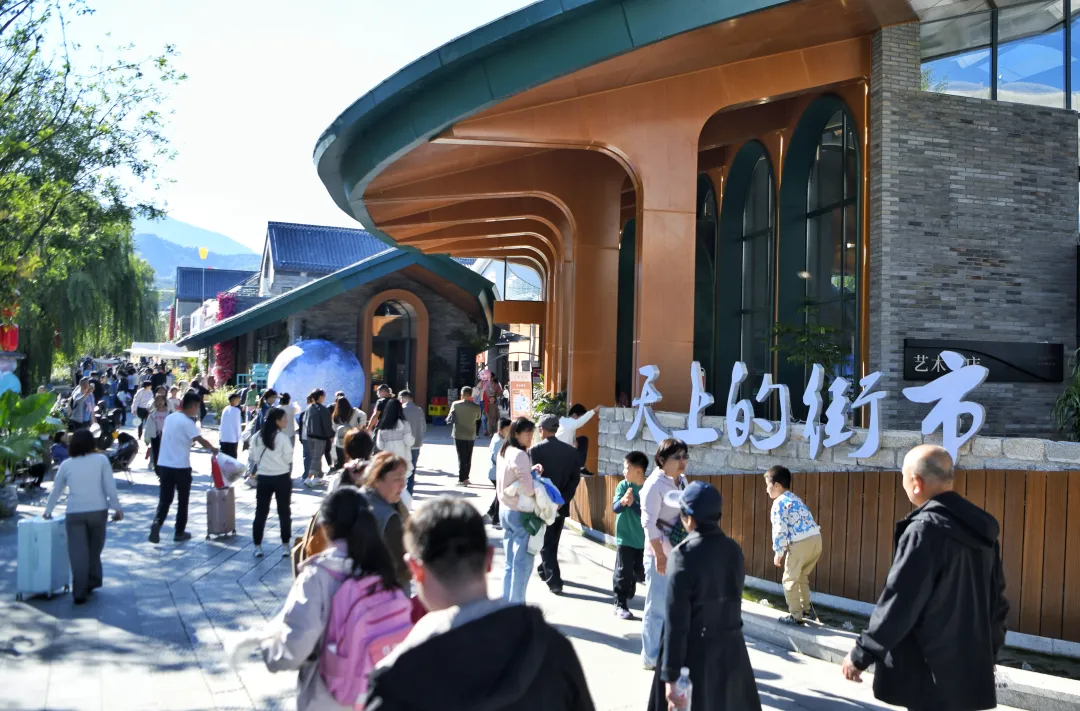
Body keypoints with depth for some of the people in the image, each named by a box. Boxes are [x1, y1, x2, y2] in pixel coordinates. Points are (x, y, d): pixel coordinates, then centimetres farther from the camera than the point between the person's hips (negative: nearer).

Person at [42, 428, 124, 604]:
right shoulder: (101, 459, 4)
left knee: (78, 553, -1)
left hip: (74, 513, 0)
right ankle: (92, 582, 26)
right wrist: (117, 508, 5)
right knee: (94, 550, 17)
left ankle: (80, 592, -6)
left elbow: (56, 490, 19)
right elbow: (110, 487, -2)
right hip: (98, 511, 0)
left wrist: (48, 511, 33)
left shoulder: (66, 465, 9)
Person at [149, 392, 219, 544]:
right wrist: (213, 449, -3)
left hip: (164, 464, 6)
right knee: (182, 501, 8)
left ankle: (157, 523, -14)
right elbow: (200, 440, -18)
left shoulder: (169, 418, 10)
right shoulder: (187, 422, -14)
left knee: (165, 499, 8)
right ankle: (179, 532, 13)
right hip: (181, 466, -6)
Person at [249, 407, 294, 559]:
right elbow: (289, 460, -7)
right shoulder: (283, 437, -12)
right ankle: (286, 546, 12)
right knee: (284, 512, 8)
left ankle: (257, 546, 13)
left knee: (261, 512, 10)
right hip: (281, 478, -3)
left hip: (263, 478, 3)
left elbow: (255, 459, 4)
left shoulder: (257, 437, 0)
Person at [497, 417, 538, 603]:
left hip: (505, 510, 9)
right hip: (520, 512, -9)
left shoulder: (503, 452, 10)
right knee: (523, 562, 0)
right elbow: (526, 487, -25)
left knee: (510, 562, 15)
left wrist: (531, 471, 2)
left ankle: (506, 602, 19)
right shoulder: (520, 455, -17)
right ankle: (516, 603, 4)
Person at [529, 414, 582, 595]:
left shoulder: (535, 450, -13)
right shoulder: (571, 451, -1)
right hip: (561, 504, 4)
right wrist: (563, 500, -6)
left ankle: (554, 581, -3)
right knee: (553, 541, 20)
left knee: (546, 543, 4)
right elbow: (575, 478, -5)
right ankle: (544, 571, 38)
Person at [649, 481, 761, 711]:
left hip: (695, 654, -5)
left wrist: (671, 676, -16)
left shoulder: (684, 555, -18)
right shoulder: (734, 549, 0)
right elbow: (732, 596, 9)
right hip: (732, 649, 6)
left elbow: (676, 622, -18)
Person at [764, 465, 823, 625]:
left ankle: (796, 615, 10)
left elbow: (780, 530, -11)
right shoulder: (796, 499, 23)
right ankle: (806, 608, 33)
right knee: (801, 577, 26)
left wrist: (778, 552, -2)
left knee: (790, 580, 6)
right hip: (816, 539, 8)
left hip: (800, 543, -8)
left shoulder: (779, 503, -4)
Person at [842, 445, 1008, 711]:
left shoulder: (925, 530, -19)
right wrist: (989, 652, 26)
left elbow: (899, 603, -20)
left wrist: (861, 654, -11)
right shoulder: (978, 527, 7)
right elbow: (996, 598, 15)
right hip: (969, 670, 8)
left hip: (931, 677, -8)